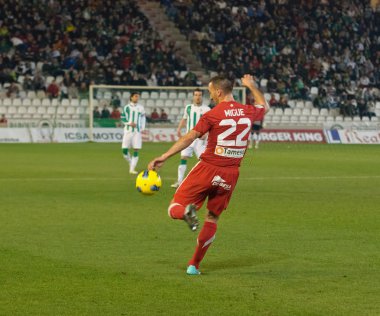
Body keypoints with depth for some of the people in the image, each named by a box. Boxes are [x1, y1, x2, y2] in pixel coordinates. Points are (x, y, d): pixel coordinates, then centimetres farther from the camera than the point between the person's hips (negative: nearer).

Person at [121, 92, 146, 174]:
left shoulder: (140, 108, 7)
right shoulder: (127, 107, 2)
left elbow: (143, 118, 18)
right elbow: (123, 118, 3)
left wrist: (142, 128, 8)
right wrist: (129, 123, -13)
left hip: (137, 131, 1)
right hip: (128, 131, -1)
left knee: (136, 150, -6)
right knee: (125, 150, -5)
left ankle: (132, 169, 0)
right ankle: (131, 163, 22)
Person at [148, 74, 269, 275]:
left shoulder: (213, 115, -10)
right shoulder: (248, 112, 5)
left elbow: (189, 138, -15)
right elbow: (264, 106, 30)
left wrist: (163, 158, -15)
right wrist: (251, 86, 43)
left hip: (208, 168, -4)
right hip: (230, 174, 4)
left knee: (174, 208, 4)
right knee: (212, 218, 16)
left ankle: (187, 212, -33)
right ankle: (194, 265, 14)